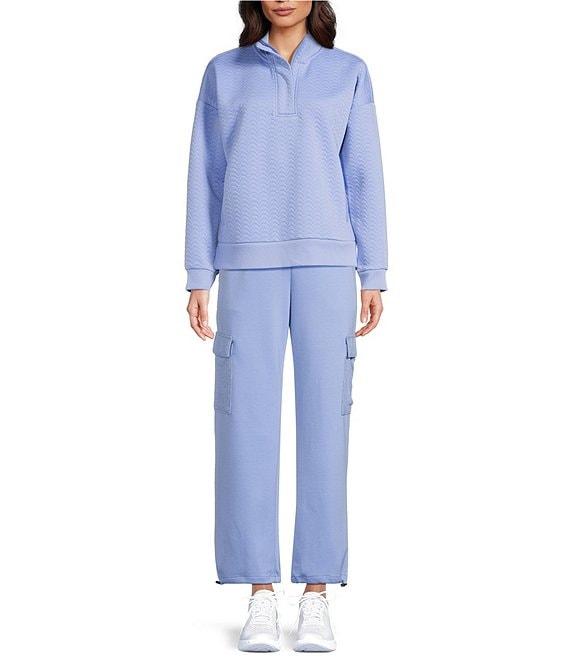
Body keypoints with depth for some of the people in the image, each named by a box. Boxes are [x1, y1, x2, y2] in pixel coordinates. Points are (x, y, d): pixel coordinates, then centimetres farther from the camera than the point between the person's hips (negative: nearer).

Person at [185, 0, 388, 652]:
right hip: (249, 266, 0)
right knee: (247, 423, -5)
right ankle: (261, 598, 3)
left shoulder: (348, 73, 11)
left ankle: (316, 598, 3)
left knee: (324, 421, -3)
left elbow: (363, 177, 9)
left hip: (326, 264, 0)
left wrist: (373, 276, 1)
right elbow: (206, 179, 9)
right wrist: (198, 279, 2)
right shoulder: (224, 73, 11)